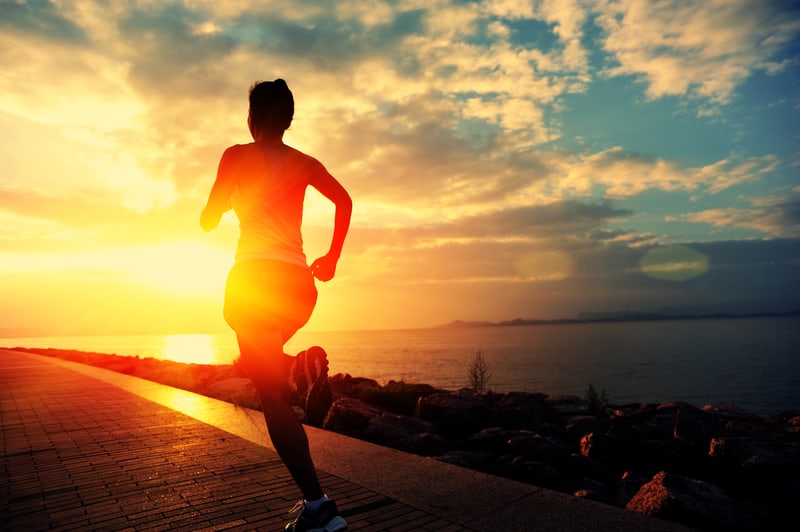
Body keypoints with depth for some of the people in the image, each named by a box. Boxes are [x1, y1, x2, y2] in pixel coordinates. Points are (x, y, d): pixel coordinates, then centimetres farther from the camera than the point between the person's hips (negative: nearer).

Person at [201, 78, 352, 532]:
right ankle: (306, 367, -2)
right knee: (271, 376, 31)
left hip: (255, 277, -5)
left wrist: (221, 204, 28)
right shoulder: (304, 163, 15)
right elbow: (344, 199, 8)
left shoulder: (239, 155, 3)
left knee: (273, 397, -4)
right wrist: (332, 257, 13)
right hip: (299, 280, 6)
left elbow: (209, 221, 5)